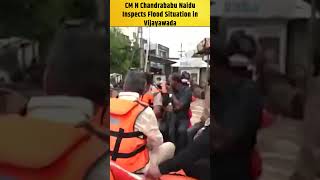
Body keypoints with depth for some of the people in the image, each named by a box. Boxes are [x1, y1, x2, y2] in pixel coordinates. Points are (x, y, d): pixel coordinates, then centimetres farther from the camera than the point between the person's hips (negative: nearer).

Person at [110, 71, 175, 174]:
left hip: (113, 163, 6)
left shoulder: (111, 104, -2)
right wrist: (146, 144, 14)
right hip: (135, 167, -6)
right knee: (170, 146, 14)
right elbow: (157, 141, -8)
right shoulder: (143, 111, -18)